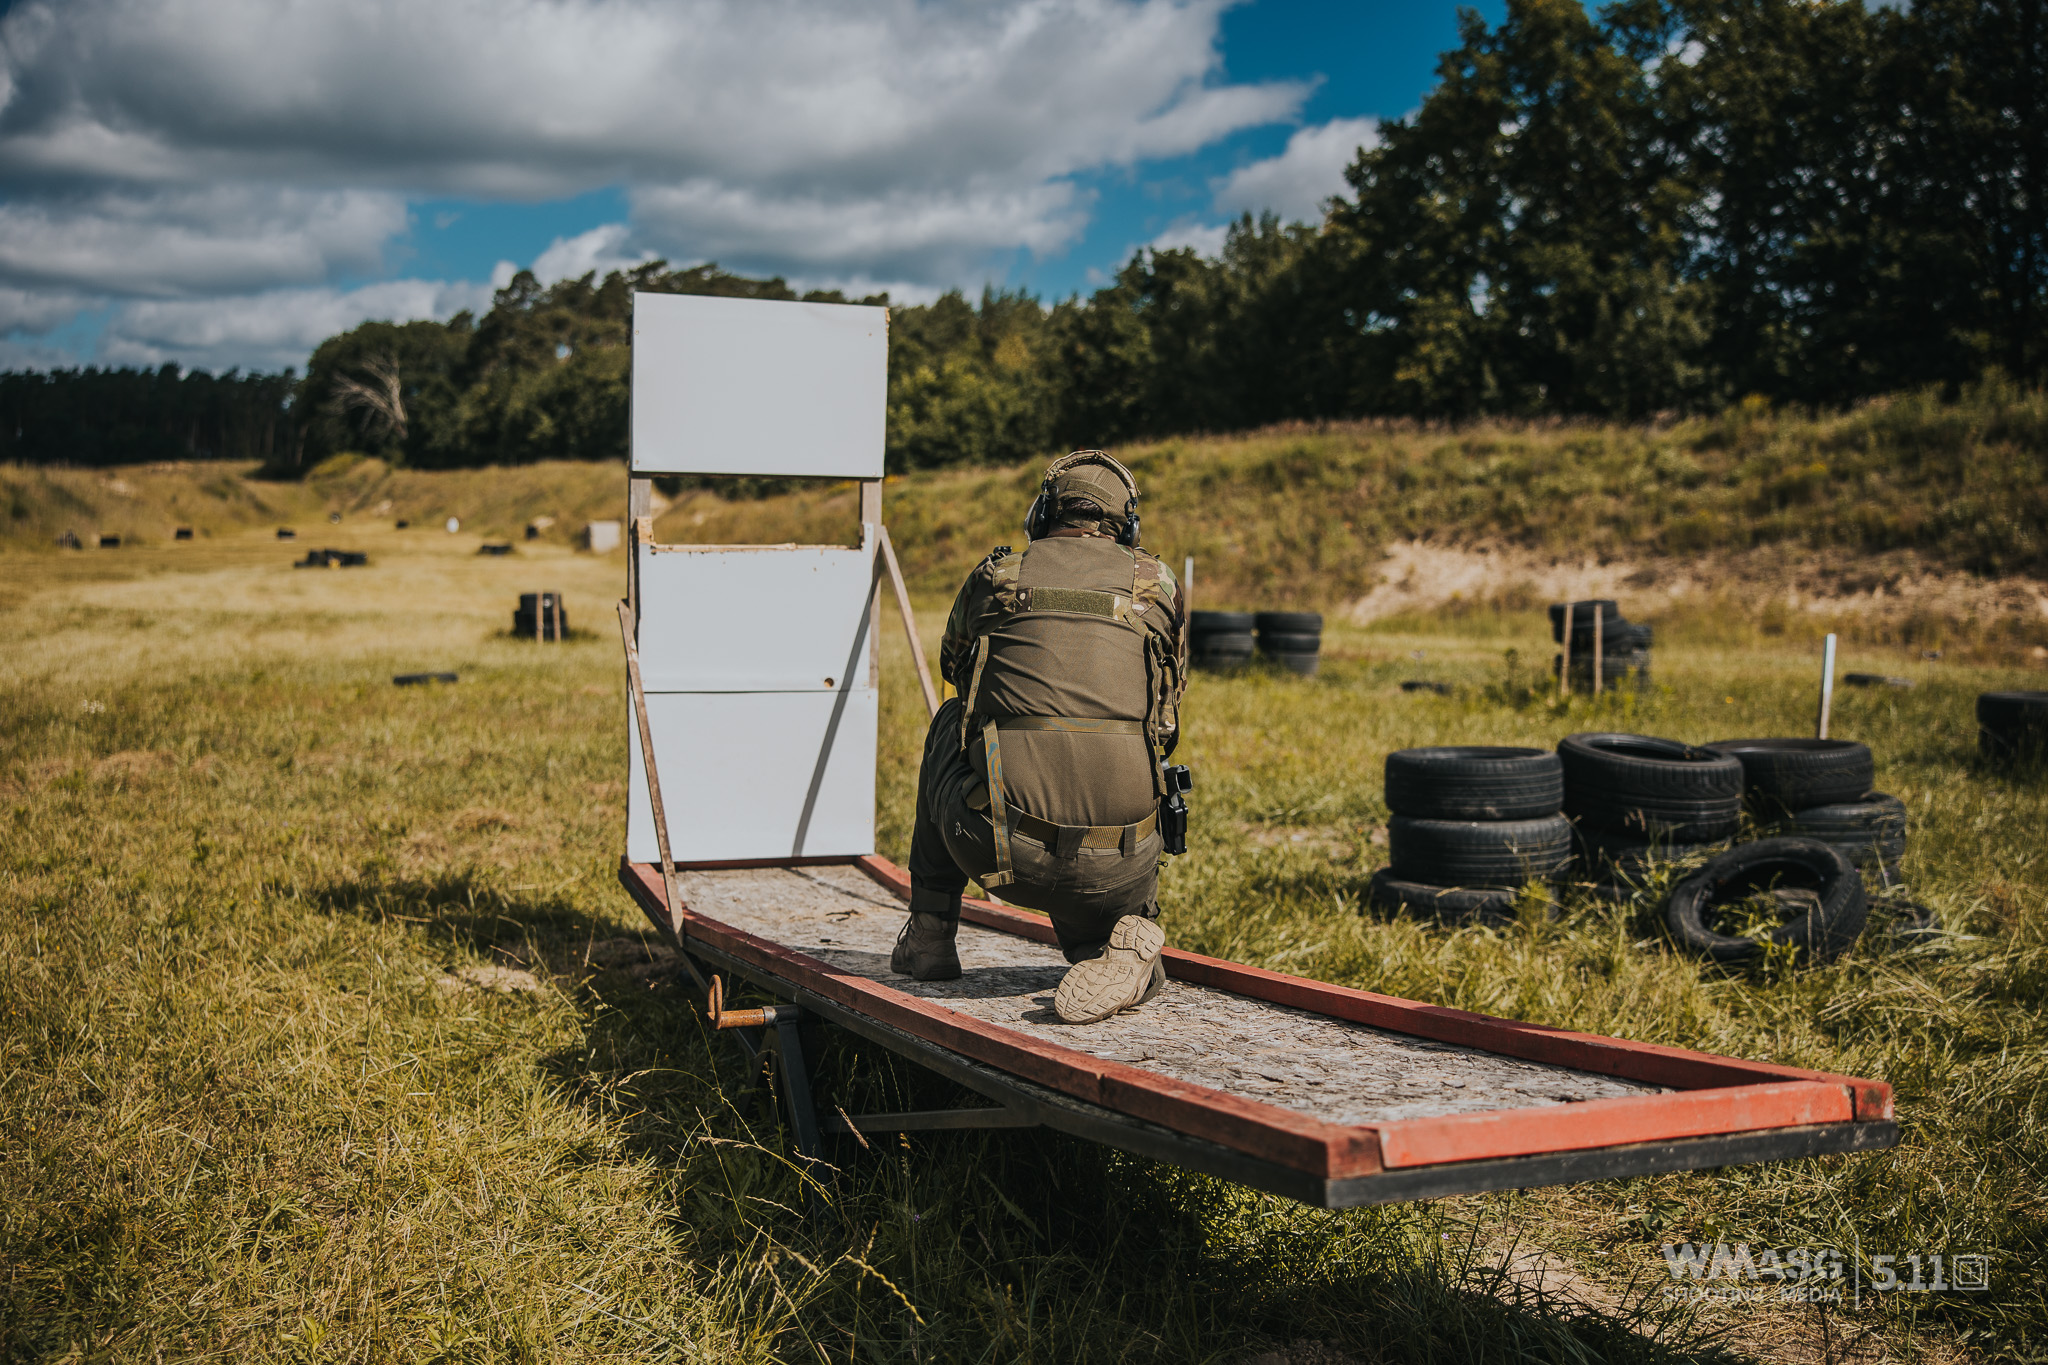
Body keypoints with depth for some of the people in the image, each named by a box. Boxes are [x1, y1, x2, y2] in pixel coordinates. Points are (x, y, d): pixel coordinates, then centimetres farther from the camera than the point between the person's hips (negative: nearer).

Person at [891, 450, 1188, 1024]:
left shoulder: (994, 576, 12)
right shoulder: (1159, 586, 13)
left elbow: (955, 669, 33)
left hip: (998, 849, 0)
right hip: (1118, 868, 1)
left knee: (950, 722, 30)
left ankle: (929, 932, 32)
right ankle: (1128, 941, 2)